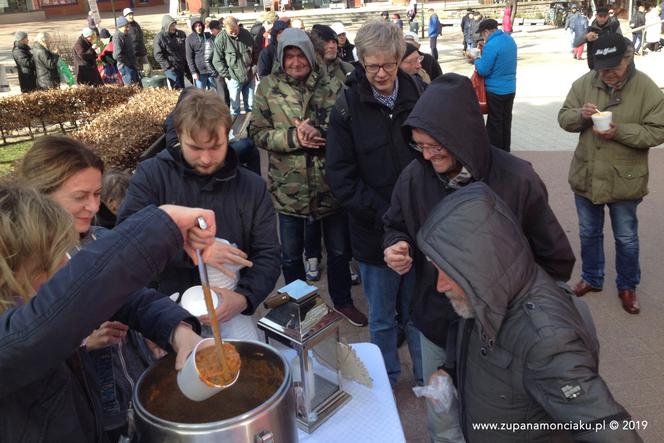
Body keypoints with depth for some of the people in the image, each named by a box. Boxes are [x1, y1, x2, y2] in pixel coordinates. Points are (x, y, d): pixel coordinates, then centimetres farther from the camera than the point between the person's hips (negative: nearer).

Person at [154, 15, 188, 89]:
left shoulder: (181, 34, 6)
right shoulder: (160, 38, -10)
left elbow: (186, 50, 16)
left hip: (181, 67, 6)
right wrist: (168, 66, -18)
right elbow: (158, 55, -13)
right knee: (177, 89, -11)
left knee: (182, 88, 12)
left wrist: (186, 63, 9)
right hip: (171, 69, -6)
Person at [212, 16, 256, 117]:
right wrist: (226, 75, -12)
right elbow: (217, 60, -8)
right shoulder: (220, 39, -12)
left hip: (249, 76, 4)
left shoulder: (246, 34, 0)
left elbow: (255, 53, 12)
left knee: (250, 105, 14)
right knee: (235, 106, 4)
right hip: (234, 78, -4)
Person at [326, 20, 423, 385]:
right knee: (381, 319, 14)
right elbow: (340, 176, -8)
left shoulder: (418, 96, -1)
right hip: (374, 232, -1)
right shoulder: (348, 105, -7)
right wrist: (384, 215, -17)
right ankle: (387, 380, 37)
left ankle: (428, 379, 37)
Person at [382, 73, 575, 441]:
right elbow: (395, 227, 6)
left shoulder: (515, 180, -21)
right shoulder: (414, 178, -12)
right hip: (436, 324, 3)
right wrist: (396, 246, -17)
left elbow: (556, 259, -10)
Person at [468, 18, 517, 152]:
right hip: (510, 89, 8)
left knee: (494, 123, 3)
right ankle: (505, 151, 27)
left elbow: (483, 70, -20)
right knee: (506, 121, 16)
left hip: (495, 91, -8)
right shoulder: (509, 39, 6)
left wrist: (476, 61, -1)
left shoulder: (491, 45, -22)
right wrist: (483, 54, 8)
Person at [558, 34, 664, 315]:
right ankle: (591, 278, 40)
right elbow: (563, 118, 0)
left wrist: (620, 131, -27)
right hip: (586, 176, 3)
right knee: (589, 233, 19)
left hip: (624, 181, -3)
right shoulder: (584, 83, -5)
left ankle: (627, 287, 35)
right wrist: (580, 114, -22)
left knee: (626, 239, 14)